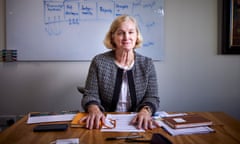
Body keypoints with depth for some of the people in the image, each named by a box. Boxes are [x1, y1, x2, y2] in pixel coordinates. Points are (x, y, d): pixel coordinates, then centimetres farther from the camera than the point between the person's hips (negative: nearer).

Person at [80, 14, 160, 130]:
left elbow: (152, 97, 2)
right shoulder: (99, 62, 0)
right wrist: (94, 109, -24)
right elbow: (90, 95, -2)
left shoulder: (147, 64, 6)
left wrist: (145, 110, -21)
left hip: (136, 124, 1)